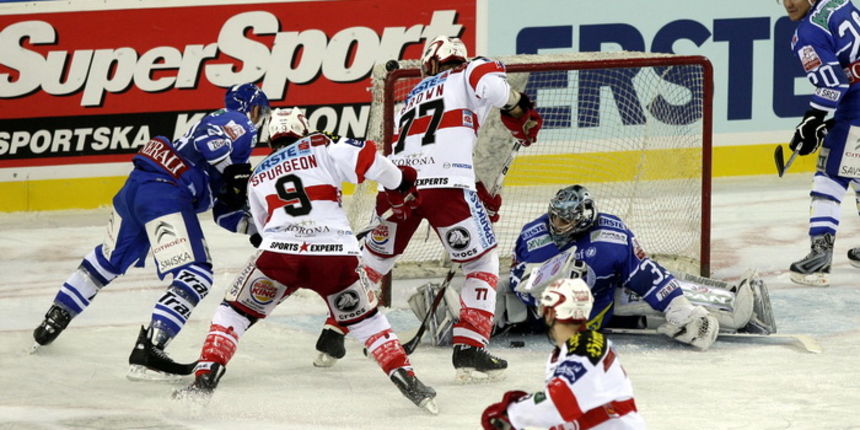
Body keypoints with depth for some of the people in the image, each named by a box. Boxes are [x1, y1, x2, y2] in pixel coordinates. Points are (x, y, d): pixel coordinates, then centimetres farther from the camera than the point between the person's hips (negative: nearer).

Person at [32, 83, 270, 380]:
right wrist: (233, 172, -12)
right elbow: (209, 139, -20)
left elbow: (226, 214, 28)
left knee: (109, 259, 30)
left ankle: (53, 321, 43)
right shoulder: (240, 123, 6)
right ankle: (148, 348, -29)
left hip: (135, 187, 10)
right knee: (196, 276, -15)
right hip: (165, 194, -10)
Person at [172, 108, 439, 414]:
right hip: (336, 254, 0)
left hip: (279, 251, 0)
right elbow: (367, 160, 0)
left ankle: (205, 380, 2)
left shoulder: (258, 177, 26)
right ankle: (407, 380, 10)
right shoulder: (321, 147, 15)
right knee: (363, 320, 21)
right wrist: (399, 184, 17)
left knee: (235, 311, 18)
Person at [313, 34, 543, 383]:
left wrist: (479, 193, 35)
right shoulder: (467, 75, 17)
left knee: (376, 255, 28)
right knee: (482, 262, 12)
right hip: (445, 183, -5)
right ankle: (470, 350, 0)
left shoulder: (414, 96, 35)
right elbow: (491, 83, -8)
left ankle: (332, 336, 33)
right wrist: (522, 113, 10)